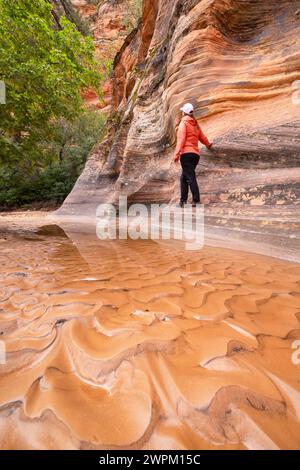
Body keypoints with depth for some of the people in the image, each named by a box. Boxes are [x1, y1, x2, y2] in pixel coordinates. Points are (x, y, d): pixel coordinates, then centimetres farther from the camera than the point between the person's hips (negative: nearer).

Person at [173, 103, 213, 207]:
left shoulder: (184, 122, 0)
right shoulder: (196, 124, 19)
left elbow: (181, 139, -12)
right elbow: (202, 137, 28)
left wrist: (177, 154, -17)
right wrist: (209, 144, 48)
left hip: (186, 153, -7)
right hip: (196, 154, 7)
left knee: (190, 177, -12)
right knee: (184, 177, 14)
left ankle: (196, 200, -18)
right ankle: (183, 200, 13)